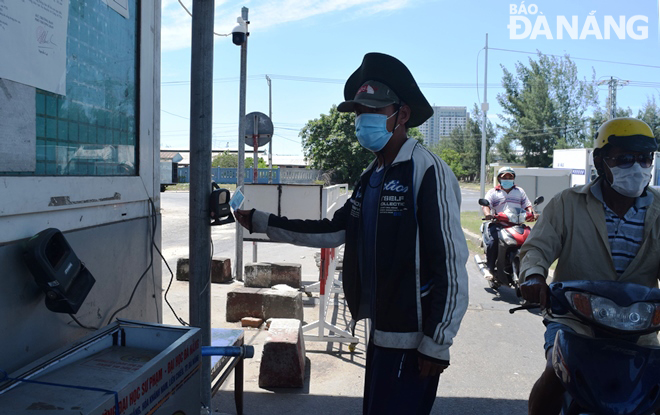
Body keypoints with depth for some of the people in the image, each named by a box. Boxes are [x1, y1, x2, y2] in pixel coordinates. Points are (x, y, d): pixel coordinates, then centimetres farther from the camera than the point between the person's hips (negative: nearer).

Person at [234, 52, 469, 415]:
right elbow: (334, 231, 13)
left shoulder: (427, 172, -15)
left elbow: (450, 264, -18)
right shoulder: (372, 177, 11)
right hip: (381, 333, 8)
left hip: (412, 341, -8)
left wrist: (437, 345, -17)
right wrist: (261, 222, 11)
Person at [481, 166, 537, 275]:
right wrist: (487, 214, -25)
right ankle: (491, 268, -16)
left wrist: (533, 214, -7)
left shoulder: (520, 191, 24)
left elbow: (527, 205, 15)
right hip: (497, 224, -2)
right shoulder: (492, 192, 14)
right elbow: (485, 205, -1)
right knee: (493, 241, -29)